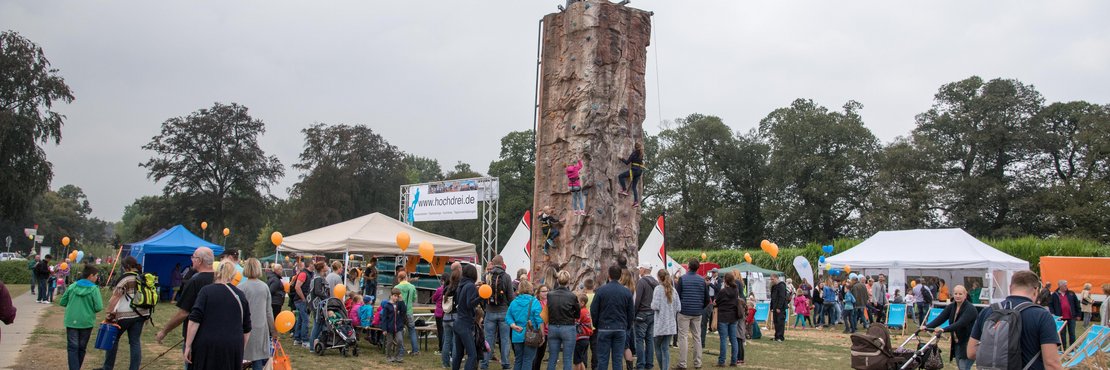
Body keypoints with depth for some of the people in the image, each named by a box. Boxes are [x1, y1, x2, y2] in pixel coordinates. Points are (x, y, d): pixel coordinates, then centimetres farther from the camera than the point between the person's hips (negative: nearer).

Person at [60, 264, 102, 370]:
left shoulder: (73, 286, 0)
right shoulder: (94, 289, -10)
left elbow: (62, 302, 7)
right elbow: (99, 307, -15)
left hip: (72, 321, 2)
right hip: (86, 322, -1)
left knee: (72, 348, 2)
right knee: (81, 348, 14)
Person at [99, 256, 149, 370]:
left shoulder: (126, 278, -10)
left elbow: (115, 297, -15)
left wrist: (110, 314, -14)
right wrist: (147, 314, 21)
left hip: (125, 314, -6)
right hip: (140, 314, 6)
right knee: (136, 342, 8)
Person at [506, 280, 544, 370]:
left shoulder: (514, 302, 6)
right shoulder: (534, 302, -9)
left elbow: (508, 317, 4)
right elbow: (540, 320, -11)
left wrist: (513, 326, -6)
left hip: (517, 336, 4)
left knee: (518, 360, 14)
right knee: (527, 361, 0)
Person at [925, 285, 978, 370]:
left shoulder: (970, 309, -16)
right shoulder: (951, 307, 5)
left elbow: (960, 323, -30)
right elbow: (940, 318, -7)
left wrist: (944, 329, -43)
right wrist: (927, 326, -23)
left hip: (968, 345, -7)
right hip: (956, 344, 7)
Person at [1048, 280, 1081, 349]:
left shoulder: (1071, 294, 4)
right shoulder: (1055, 295, 0)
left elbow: (1077, 304, 8)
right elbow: (1050, 304, 6)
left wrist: (1078, 314, 5)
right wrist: (1052, 313, -5)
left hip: (1071, 317, 1)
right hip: (1061, 318, -1)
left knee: (1072, 333, 7)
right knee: (1062, 333, 7)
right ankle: (1063, 347, 16)